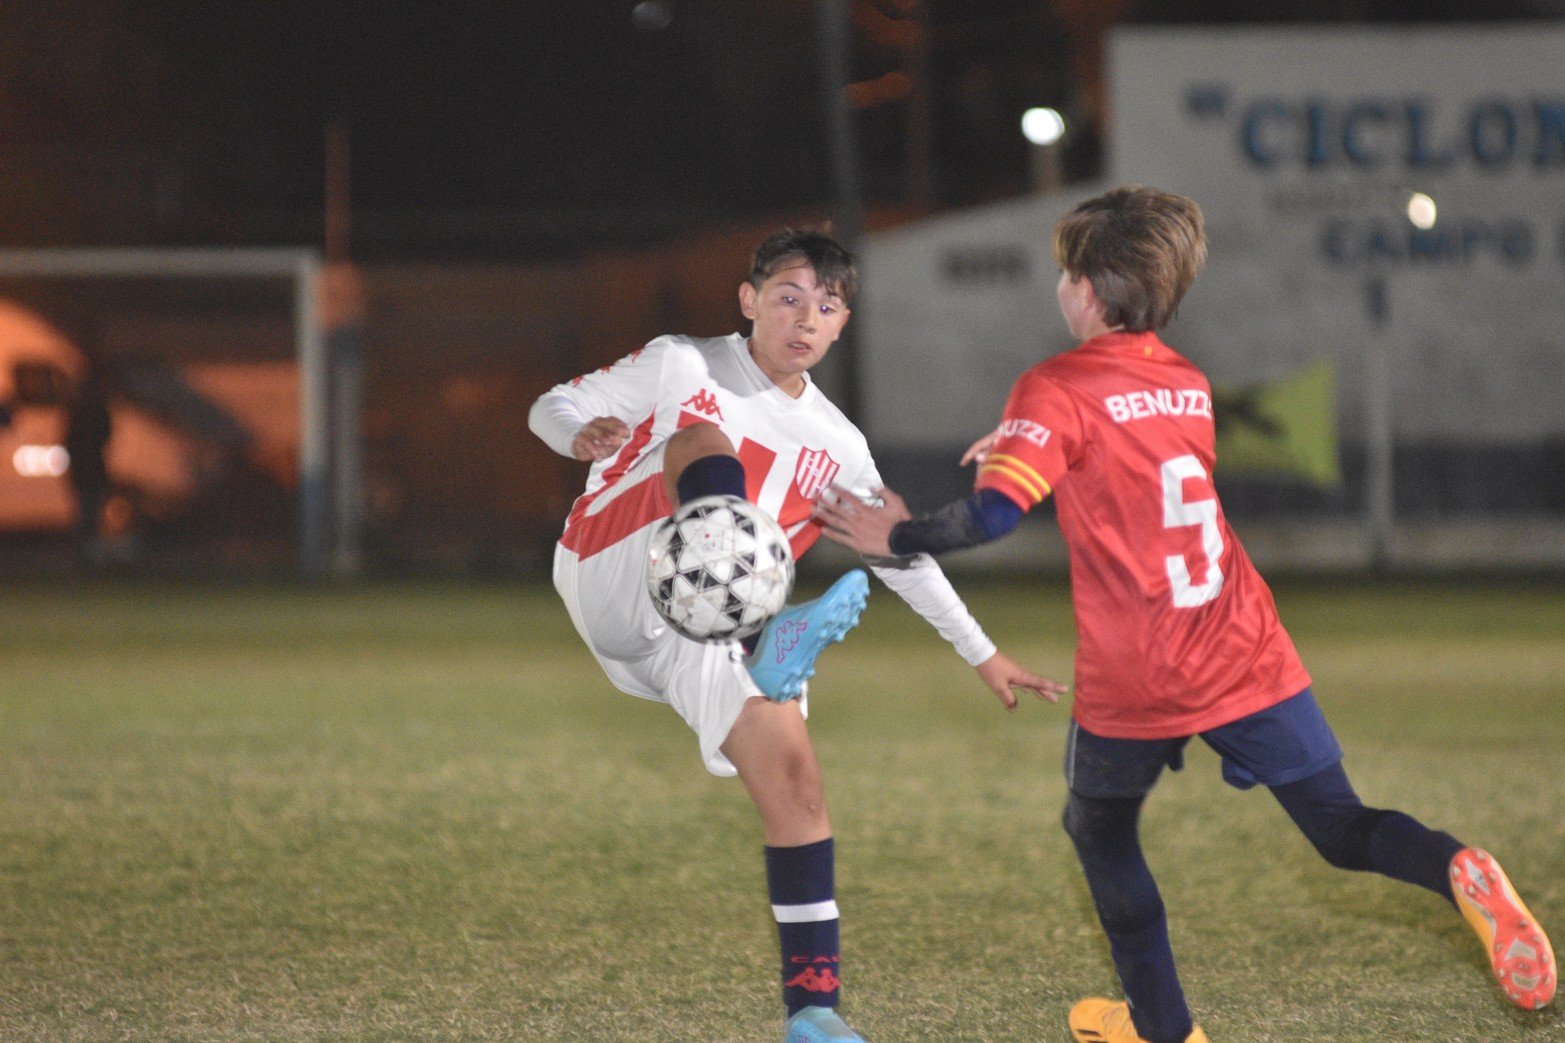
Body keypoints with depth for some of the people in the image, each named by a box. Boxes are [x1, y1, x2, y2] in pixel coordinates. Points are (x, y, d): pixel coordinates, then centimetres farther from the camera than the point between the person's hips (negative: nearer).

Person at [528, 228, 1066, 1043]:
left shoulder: (836, 447, 14)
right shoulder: (680, 367, 3)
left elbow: (904, 556, 24)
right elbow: (552, 408, 5)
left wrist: (981, 652, 25)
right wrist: (582, 434, -20)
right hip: (610, 588, -4)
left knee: (794, 779, -8)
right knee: (703, 442, -25)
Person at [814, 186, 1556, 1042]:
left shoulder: (1056, 391, -9)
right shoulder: (1189, 387, 11)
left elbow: (992, 515, -20)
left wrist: (897, 537, -6)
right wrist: (1027, 443, 24)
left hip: (1133, 683, -4)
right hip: (1248, 659, 4)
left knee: (1099, 831, 22)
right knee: (1342, 828, 6)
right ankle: (1454, 871, -25)